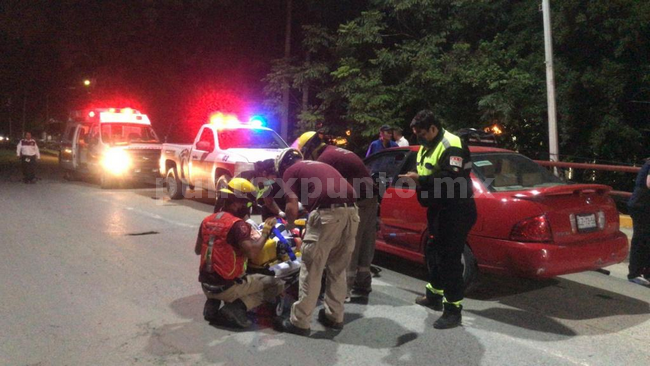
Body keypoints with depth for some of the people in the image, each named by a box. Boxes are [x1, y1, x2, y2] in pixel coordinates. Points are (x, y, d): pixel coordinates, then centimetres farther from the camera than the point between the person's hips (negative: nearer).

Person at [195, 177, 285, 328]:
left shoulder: (207, 220, 4)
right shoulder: (237, 224, -18)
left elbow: (197, 250, 16)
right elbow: (251, 252, -29)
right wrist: (265, 232, -16)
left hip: (206, 285, 7)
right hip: (227, 286, -7)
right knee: (277, 284, 1)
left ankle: (212, 306, 15)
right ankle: (237, 307, -10)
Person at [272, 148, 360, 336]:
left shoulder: (290, 172, 13)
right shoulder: (321, 165, 33)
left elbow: (293, 209, 1)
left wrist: (288, 223, 23)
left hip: (327, 213, -7)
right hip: (351, 211, 7)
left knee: (311, 270, 4)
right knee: (337, 269, 19)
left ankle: (299, 322, 12)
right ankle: (334, 316, 27)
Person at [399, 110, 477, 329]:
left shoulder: (451, 146, -17)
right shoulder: (427, 147, 15)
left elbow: (451, 179, -28)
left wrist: (421, 180, -26)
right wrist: (416, 180, 1)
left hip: (455, 212, -10)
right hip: (439, 210, 10)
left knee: (449, 259, -8)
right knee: (433, 253, 20)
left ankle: (453, 310, -1)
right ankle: (434, 296, 36)